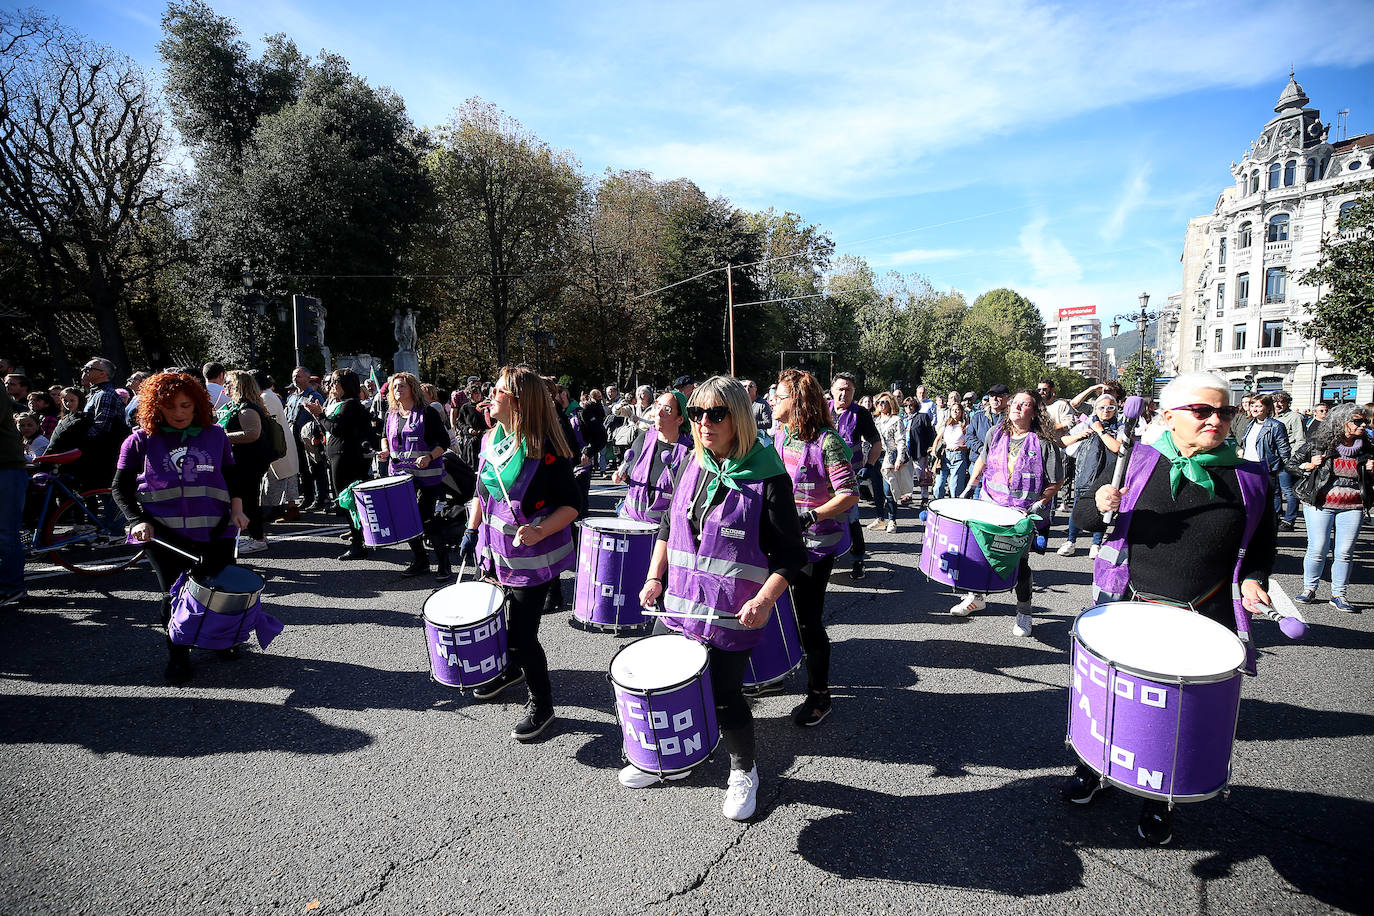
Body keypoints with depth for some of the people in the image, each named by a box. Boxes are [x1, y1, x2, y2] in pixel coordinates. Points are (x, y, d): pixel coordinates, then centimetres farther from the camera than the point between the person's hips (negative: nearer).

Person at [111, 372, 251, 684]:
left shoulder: (215, 436, 6)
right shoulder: (141, 441, 1)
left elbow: (232, 476, 17)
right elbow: (120, 488, 6)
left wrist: (237, 508, 3)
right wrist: (137, 521, -8)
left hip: (214, 531, 1)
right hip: (163, 535, -1)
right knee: (173, 595, 4)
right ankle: (178, 655, 23)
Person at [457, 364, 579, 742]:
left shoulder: (547, 450, -20)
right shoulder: (490, 441, 2)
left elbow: (571, 505, -17)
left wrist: (540, 531, -30)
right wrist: (471, 530, 12)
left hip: (533, 558, -7)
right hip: (497, 551, 8)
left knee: (520, 633, -2)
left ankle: (541, 703, 21)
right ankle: (512, 669, 52)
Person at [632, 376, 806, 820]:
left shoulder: (767, 477, -14)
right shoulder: (693, 466, 4)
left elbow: (791, 553, -12)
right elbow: (668, 526, 16)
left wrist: (764, 602, -24)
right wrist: (655, 577, 7)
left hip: (731, 615, -6)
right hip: (678, 603, 6)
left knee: (725, 699, 4)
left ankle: (743, 772, 35)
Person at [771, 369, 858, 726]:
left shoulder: (827, 441, -19)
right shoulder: (781, 436, 4)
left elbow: (850, 495, -21)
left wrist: (809, 516, -29)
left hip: (815, 544, -7)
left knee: (809, 620, -1)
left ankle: (819, 694, 18)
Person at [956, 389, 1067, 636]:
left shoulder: (1044, 443, -11)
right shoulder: (995, 433, 2)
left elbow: (1057, 481, -7)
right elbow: (983, 459, 19)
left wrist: (1040, 504, -16)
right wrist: (970, 484, 14)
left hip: (1024, 512, -4)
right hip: (991, 504, 5)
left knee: (1020, 560, -2)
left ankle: (1024, 613, 17)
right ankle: (976, 596, 34)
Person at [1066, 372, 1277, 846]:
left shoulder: (1249, 479, 1)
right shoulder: (1138, 461, -4)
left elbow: (1262, 544, 14)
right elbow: (1084, 522, 1)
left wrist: (1252, 578, -5)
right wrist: (1100, 505, -22)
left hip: (1202, 621, 1)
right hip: (1127, 608, 0)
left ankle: (1158, 800, 35)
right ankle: (1093, 765, 40)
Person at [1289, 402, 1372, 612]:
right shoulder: (1317, 444, -3)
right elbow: (1291, 464, 6)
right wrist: (1309, 466, -12)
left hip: (1352, 507, 3)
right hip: (1320, 504, -3)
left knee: (1345, 552, 2)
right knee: (1318, 549, -2)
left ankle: (1338, 595, 12)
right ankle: (1309, 589, 13)